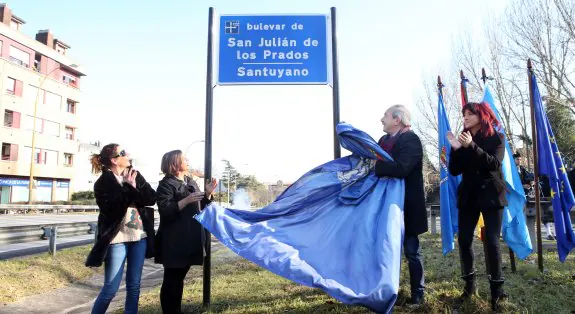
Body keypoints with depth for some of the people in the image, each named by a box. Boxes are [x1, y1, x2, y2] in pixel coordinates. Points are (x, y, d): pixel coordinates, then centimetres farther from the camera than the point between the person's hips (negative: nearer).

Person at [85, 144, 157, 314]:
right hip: (117, 239, -4)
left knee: (134, 285, 11)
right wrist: (129, 188, -17)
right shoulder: (102, 183, -6)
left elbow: (151, 198, -2)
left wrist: (133, 188, -16)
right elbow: (112, 209, -19)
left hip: (139, 237, 5)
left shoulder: (134, 175, 7)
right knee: (110, 289, 0)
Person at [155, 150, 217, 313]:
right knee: (171, 280, 0)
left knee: (179, 278, 15)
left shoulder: (191, 183, 15)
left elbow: (201, 208, 20)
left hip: (190, 240, 7)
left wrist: (207, 194, 4)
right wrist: (186, 200, -27)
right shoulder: (166, 184, -8)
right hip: (173, 242, -7)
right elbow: (165, 211, -19)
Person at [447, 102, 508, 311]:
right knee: (464, 240, 1)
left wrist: (472, 147, -27)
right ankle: (469, 284, 16)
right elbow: (454, 171, 0)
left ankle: (496, 290, 7)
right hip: (468, 196, 4)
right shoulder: (463, 139, 7)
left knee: (492, 241, -5)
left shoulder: (496, 138, 0)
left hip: (490, 196, -3)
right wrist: (456, 149, -16)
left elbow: (494, 163, -17)